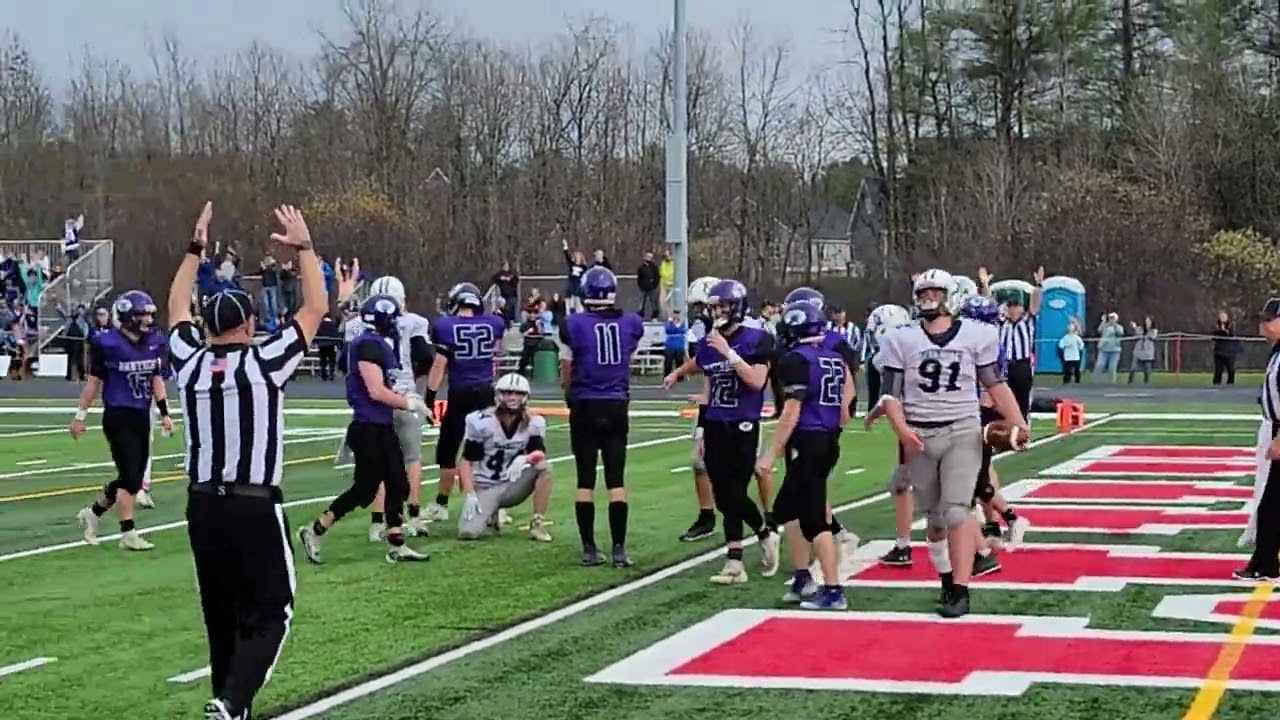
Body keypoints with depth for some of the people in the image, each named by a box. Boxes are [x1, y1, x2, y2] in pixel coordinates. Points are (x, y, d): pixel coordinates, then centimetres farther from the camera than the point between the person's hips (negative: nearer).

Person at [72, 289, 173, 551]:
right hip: (118, 416, -7)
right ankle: (128, 534, 0)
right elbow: (94, 381, -5)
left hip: (142, 416, 7)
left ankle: (92, 513, 29)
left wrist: (164, 413, 9)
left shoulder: (155, 342, 4)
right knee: (129, 475, -8)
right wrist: (80, 416, -1)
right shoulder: (108, 343, -13)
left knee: (135, 477, 10)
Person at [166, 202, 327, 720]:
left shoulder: (189, 362, 2)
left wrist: (195, 250, 27)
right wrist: (303, 247, 7)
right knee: (269, 612, 0)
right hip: (255, 506, -5)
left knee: (222, 613, 16)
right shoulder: (264, 363, -10)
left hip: (203, 505, 5)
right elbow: (315, 308, -1)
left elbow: (177, 309, 21)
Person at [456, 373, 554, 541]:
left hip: (511, 487, 2)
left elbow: (540, 453, -20)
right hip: (484, 488, -2)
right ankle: (490, 516, 13)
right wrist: (470, 494, -19)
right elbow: (467, 461, -9)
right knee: (469, 532, -24)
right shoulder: (481, 422, -14)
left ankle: (537, 523, -13)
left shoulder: (534, 423, -5)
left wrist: (524, 459, -42)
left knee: (544, 466, -25)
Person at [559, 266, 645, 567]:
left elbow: (566, 374, 0)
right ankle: (619, 549, 3)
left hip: (585, 407, -2)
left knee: (586, 480, 5)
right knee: (616, 480, 5)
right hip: (616, 407, 2)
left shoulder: (573, 325, -10)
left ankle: (589, 549, 6)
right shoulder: (631, 324, -2)